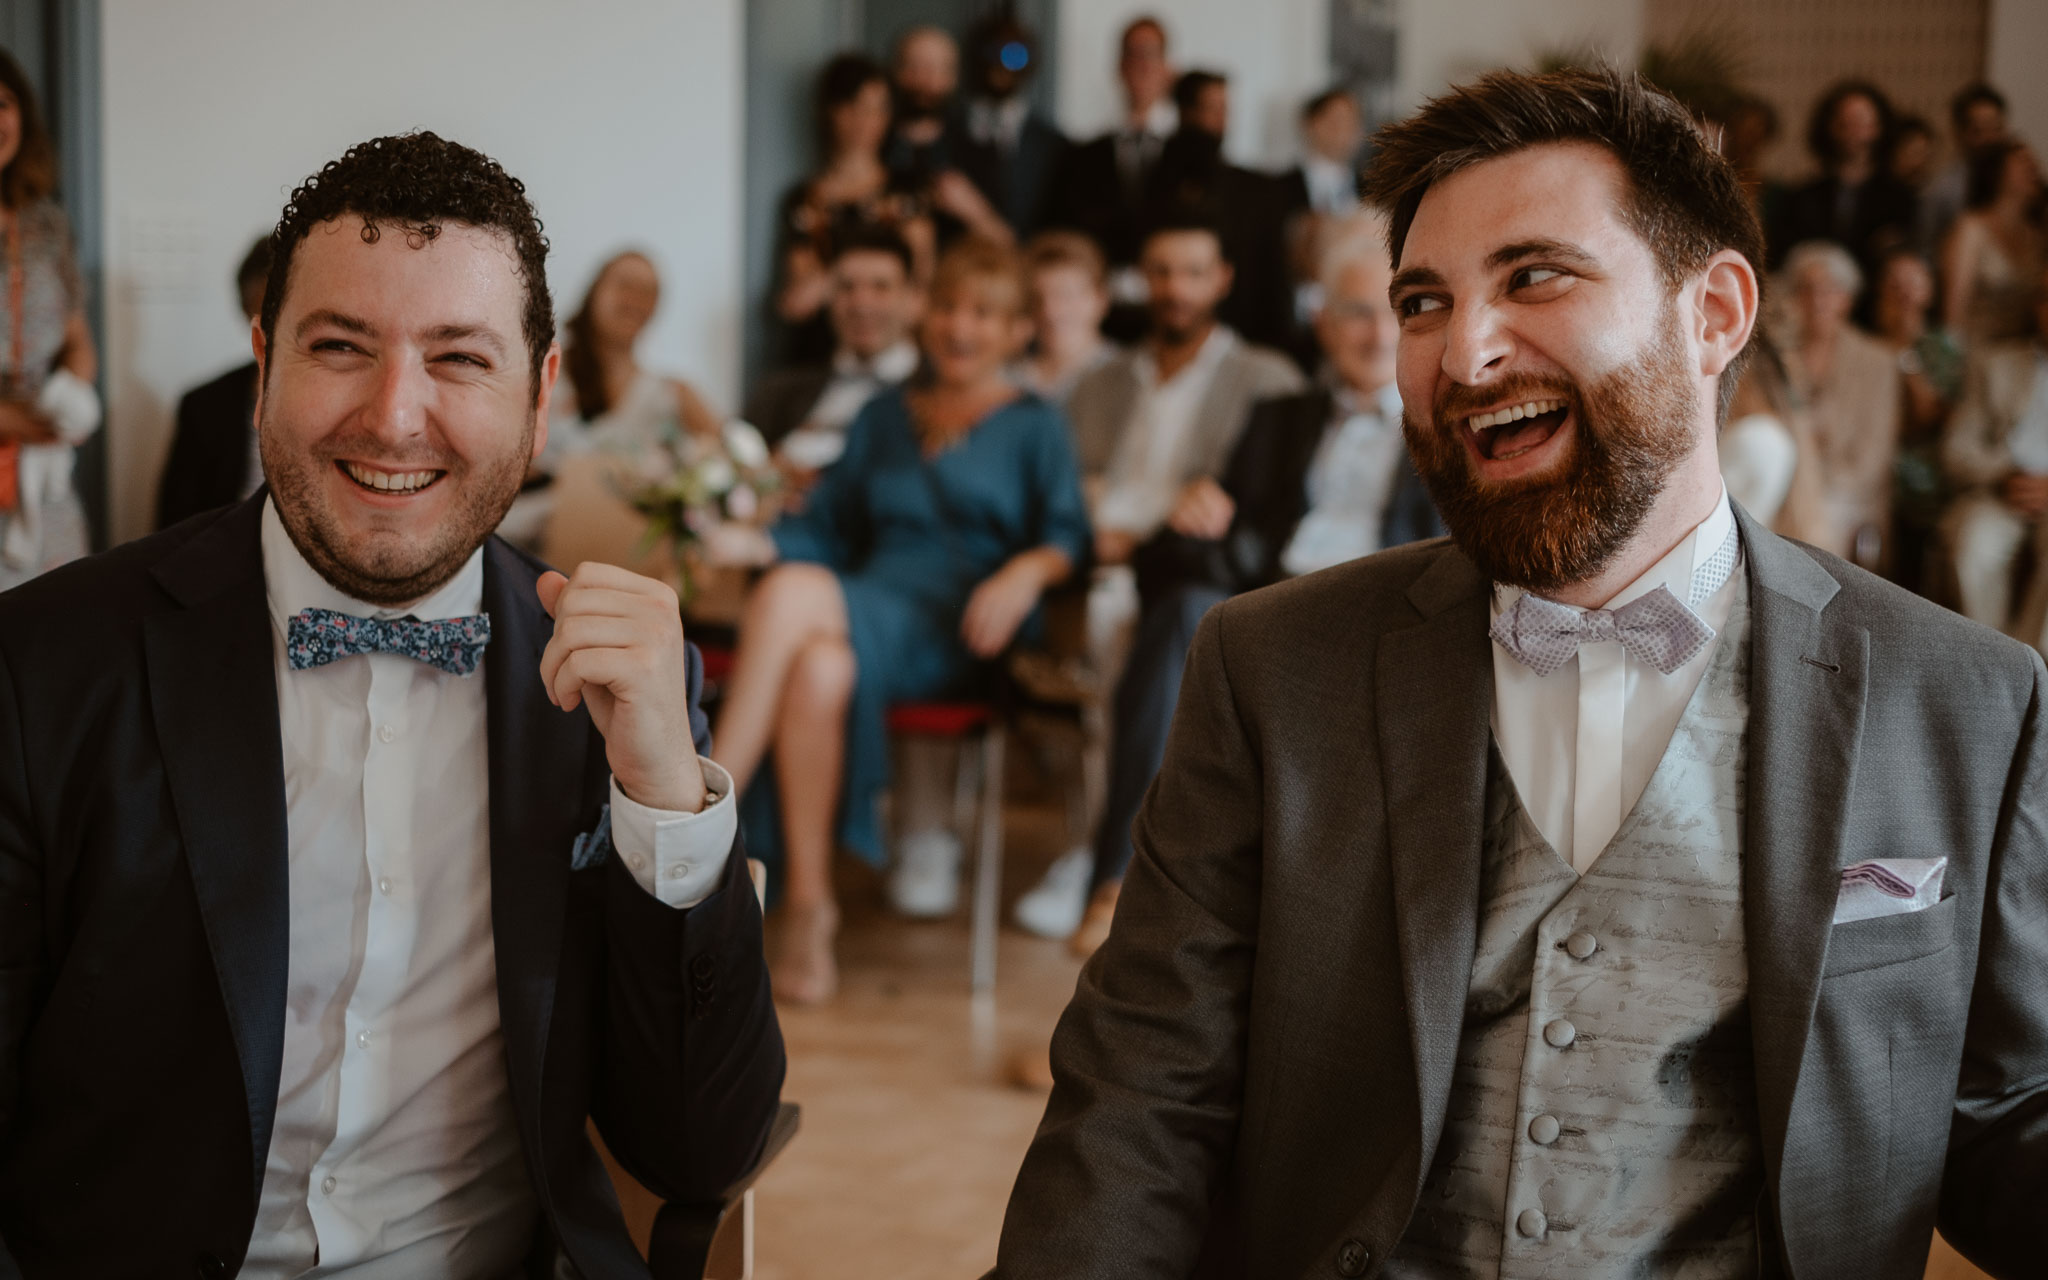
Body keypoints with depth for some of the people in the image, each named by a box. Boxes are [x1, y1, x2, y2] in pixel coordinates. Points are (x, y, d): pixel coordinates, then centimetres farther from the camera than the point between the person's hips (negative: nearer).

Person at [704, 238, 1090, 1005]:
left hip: (955, 626, -3)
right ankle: (807, 906, -34)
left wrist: (1028, 570, -19)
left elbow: (1068, 538, 4)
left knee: (796, 593, -33)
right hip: (868, 594, 3)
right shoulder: (883, 416, 28)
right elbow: (827, 527, 19)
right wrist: (749, 542, -1)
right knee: (821, 668, -37)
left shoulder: (1034, 425, 17)